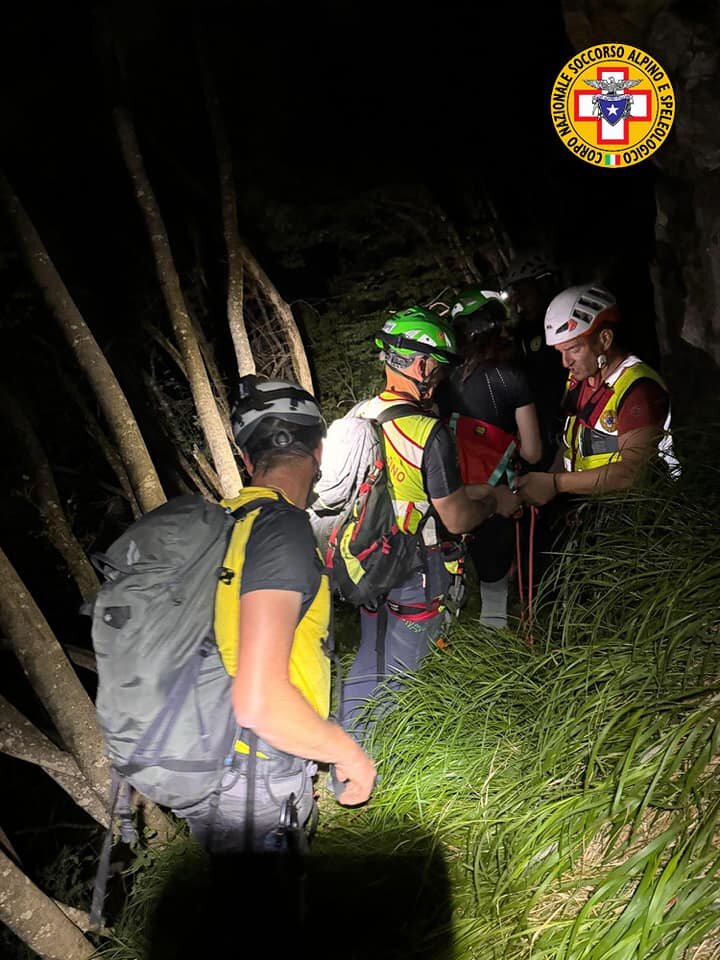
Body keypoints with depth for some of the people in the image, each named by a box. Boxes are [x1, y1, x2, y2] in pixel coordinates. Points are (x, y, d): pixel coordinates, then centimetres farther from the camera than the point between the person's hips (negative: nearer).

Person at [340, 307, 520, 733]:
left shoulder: (360, 417, 1)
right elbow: (457, 520, -17)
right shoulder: (428, 431, -24)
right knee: (399, 670, 10)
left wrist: (475, 490, 14)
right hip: (417, 574, -7)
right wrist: (496, 503, 3)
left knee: (368, 661, 21)